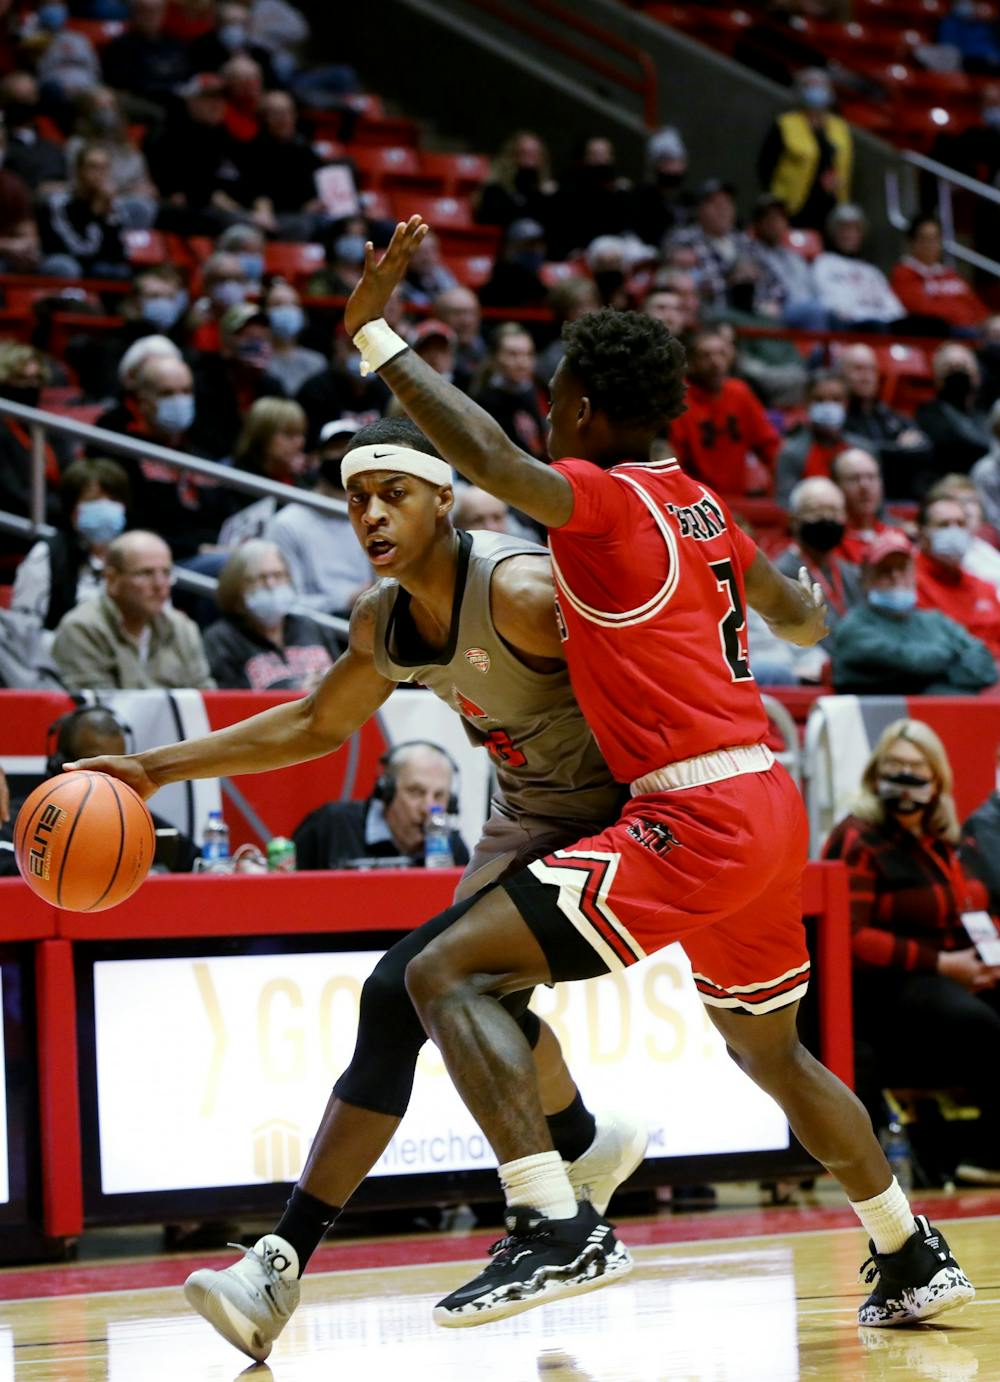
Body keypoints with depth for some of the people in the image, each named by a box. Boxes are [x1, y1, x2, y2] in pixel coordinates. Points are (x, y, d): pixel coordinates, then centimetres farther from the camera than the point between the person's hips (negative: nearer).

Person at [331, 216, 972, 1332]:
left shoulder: (603, 498, -8)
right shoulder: (702, 511, 17)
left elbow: (487, 457, -29)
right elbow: (802, 621, 34)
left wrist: (373, 334, -21)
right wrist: (801, 597, 58)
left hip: (694, 820, -9)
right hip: (767, 809, 9)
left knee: (447, 970, -14)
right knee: (769, 1049, 30)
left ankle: (556, 1226, -27)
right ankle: (913, 1261, 42)